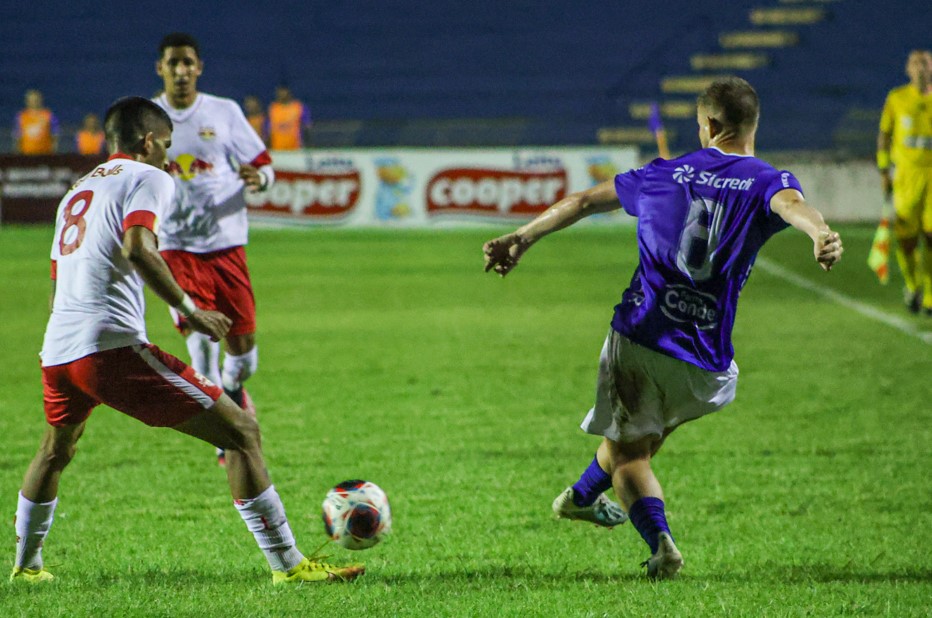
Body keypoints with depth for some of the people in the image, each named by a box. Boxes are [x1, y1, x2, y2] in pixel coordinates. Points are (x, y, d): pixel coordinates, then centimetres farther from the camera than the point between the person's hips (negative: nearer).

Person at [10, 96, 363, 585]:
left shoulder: (75, 192, 26)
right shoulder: (147, 178, 3)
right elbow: (137, 248, -17)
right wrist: (189, 311, -12)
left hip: (56, 352, 8)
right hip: (113, 345, -8)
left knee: (55, 450, 37)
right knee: (241, 431, -6)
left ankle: (26, 564, 48)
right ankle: (287, 564, -11)